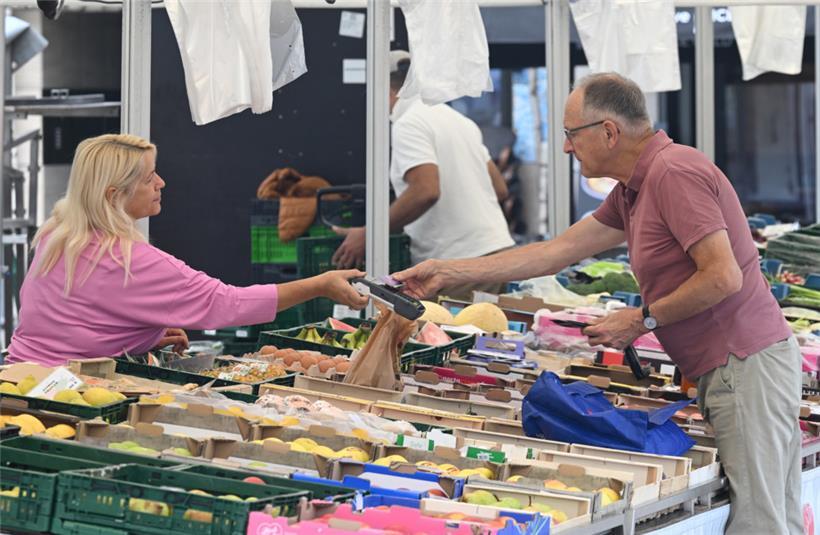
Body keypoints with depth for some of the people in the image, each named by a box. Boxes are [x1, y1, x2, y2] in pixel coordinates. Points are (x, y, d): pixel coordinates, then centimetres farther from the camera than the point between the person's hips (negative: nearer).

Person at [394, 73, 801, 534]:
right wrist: (448, 273, 18)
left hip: (747, 362, -10)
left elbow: (723, 276, -21)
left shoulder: (674, 171, -15)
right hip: (731, 368, 10)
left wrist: (643, 320, -10)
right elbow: (557, 252, 19)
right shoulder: (632, 191, 17)